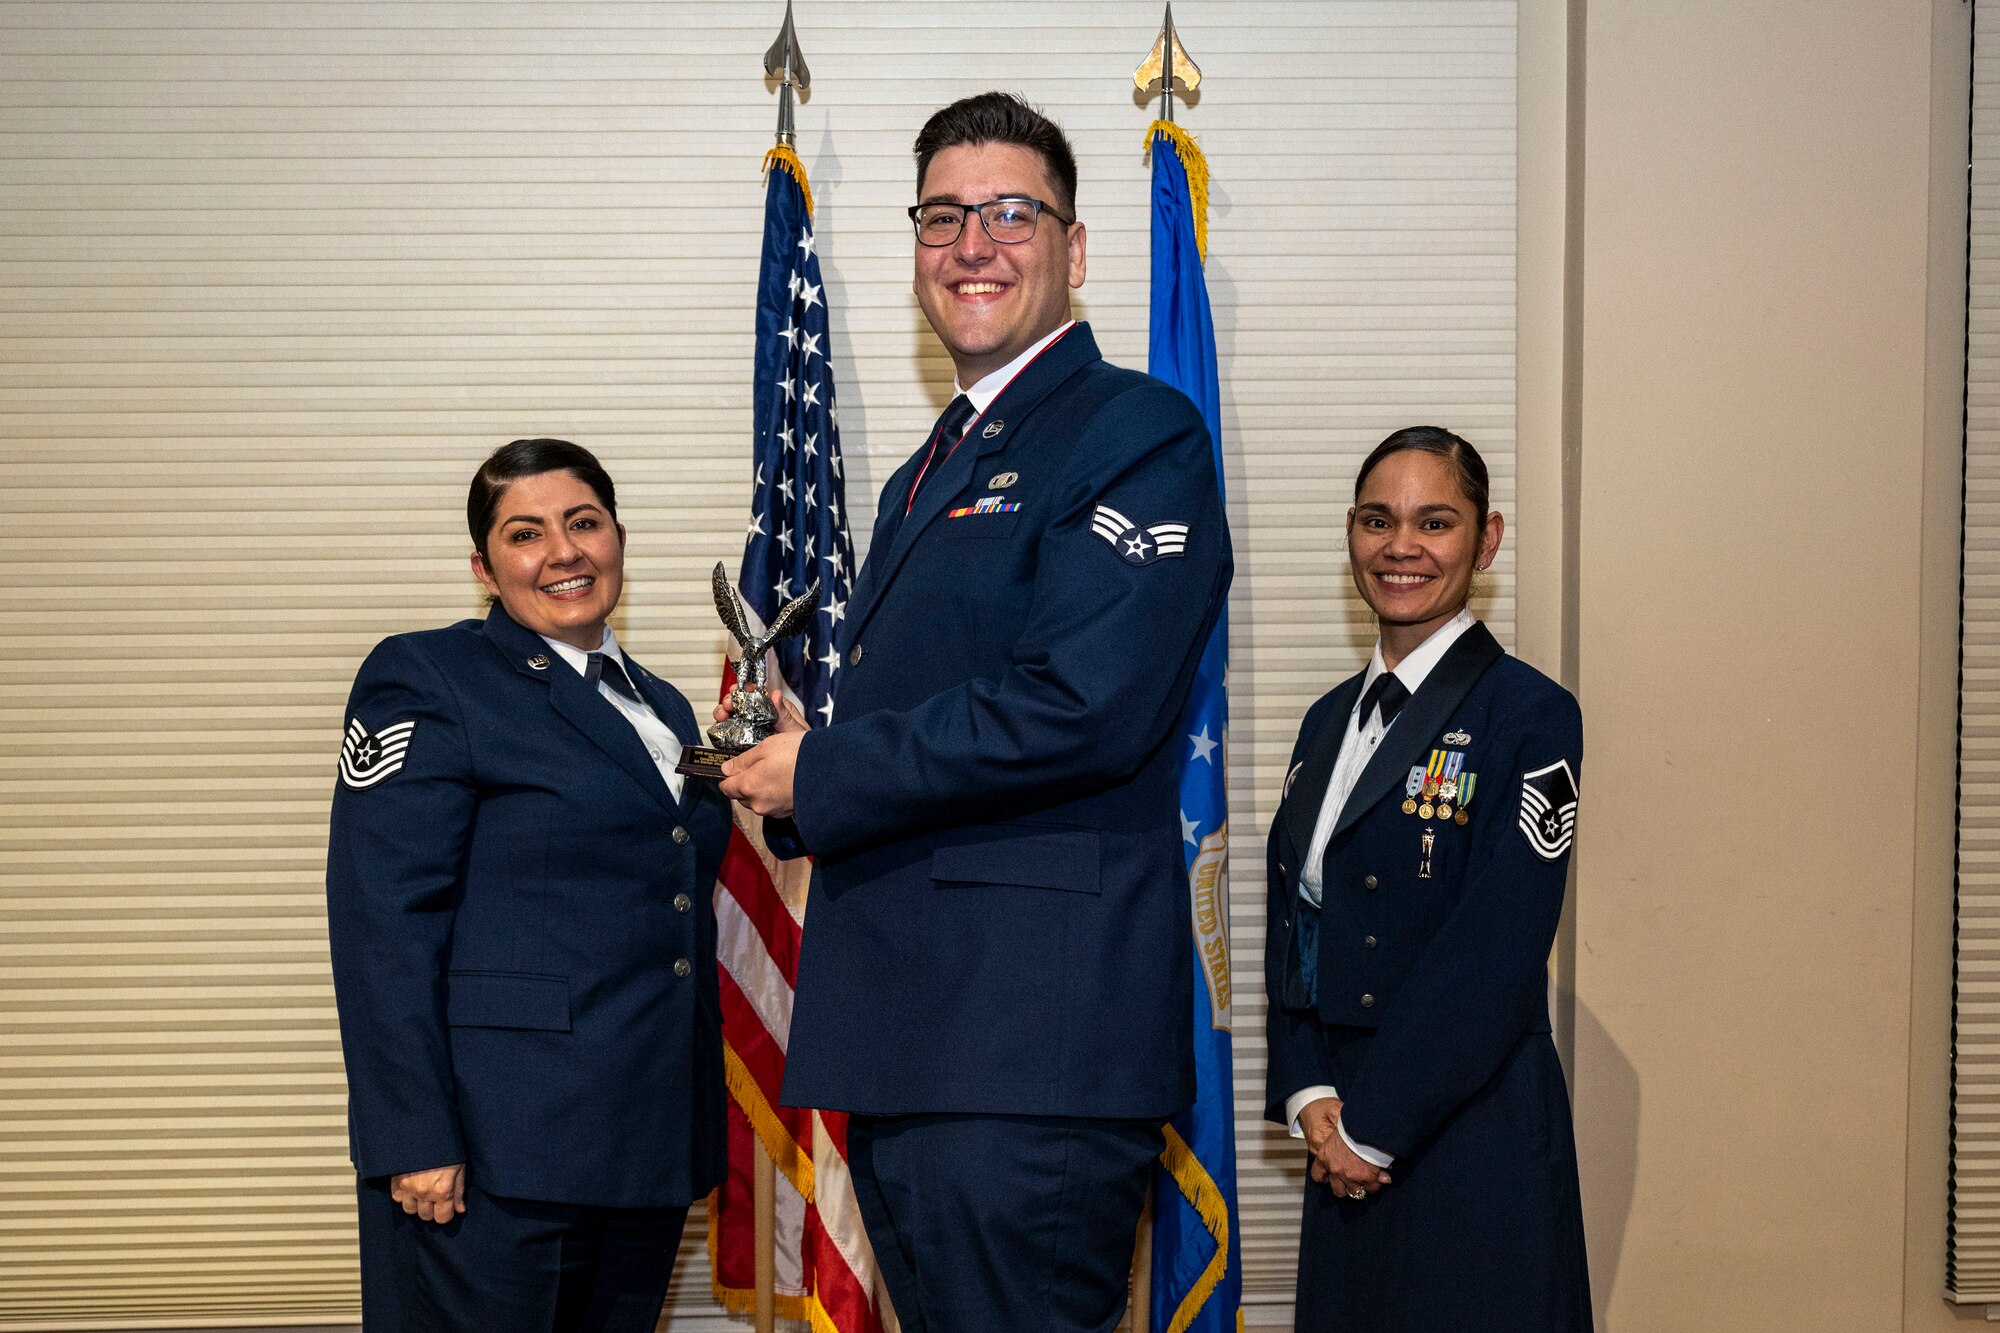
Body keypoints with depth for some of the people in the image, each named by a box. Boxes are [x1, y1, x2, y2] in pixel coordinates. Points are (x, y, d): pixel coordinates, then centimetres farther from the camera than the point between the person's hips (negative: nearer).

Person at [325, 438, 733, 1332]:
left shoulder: (662, 706, 18)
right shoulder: (425, 679, -3)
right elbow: (384, 924, -12)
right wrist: (415, 1142, -18)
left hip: (650, 1147, 7)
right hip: (495, 1152, -6)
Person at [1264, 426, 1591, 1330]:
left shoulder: (1530, 718, -9)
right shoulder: (1330, 722, 12)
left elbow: (1495, 956, -15)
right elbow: (1291, 918, 10)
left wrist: (1372, 1123, -13)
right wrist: (1311, 1100, -4)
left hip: (1474, 1141, -6)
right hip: (1346, 1148, 6)